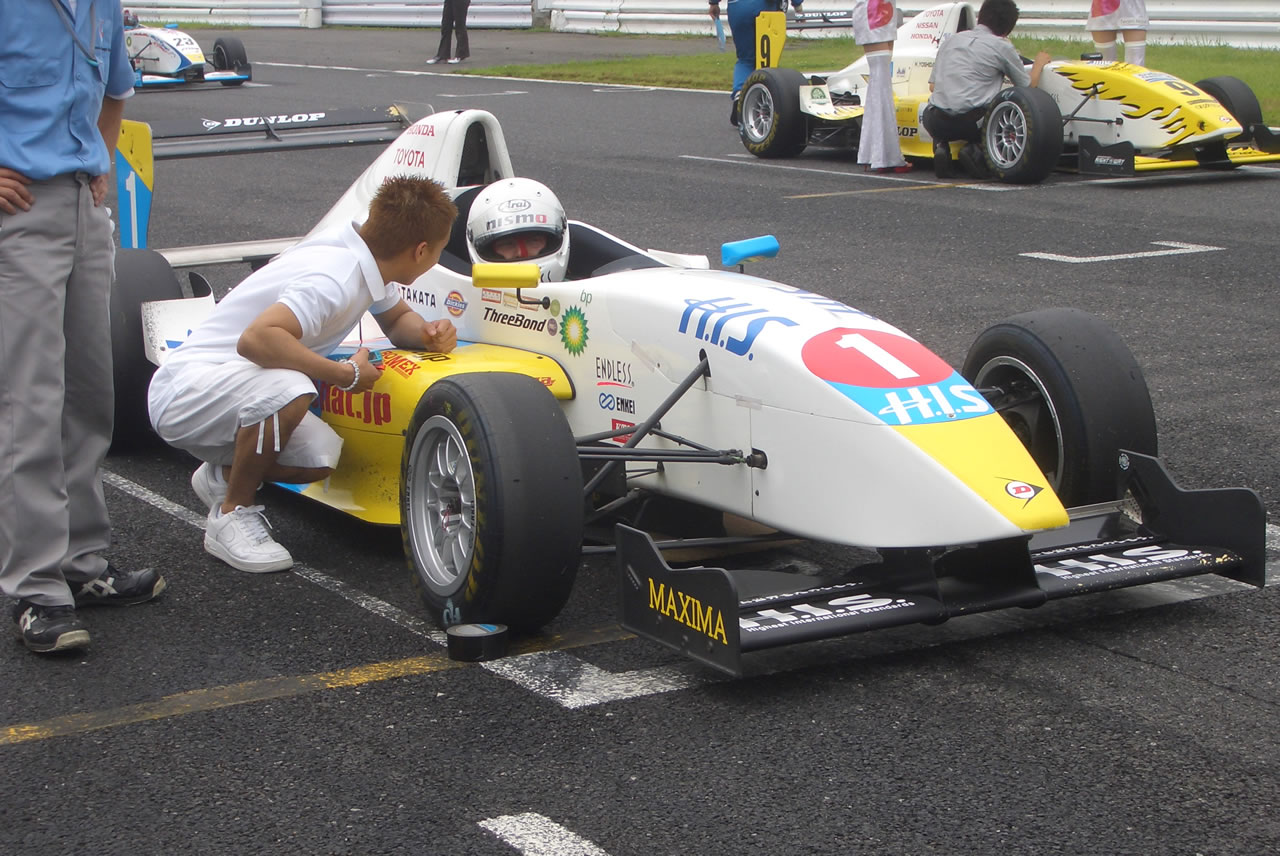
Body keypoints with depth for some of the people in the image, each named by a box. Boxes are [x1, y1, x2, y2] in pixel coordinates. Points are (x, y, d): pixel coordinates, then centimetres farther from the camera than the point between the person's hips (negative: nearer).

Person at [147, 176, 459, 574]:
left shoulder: (365, 258, 1)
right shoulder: (335, 278, -27)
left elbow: (399, 318, 20)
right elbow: (255, 339, -39)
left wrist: (428, 333, -4)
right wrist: (345, 374, -29)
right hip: (185, 389, -9)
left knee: (320, 457, -14)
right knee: (290, 390, -35)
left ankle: (223, 475, 15)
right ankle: (231, 515, -12)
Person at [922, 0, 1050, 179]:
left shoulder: (951, 39, 17)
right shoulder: (1002, 46, 4)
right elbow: (1028, 86, 16)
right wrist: (1039, 63, 35)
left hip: (933, 122, 4)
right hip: (970, 122, -4)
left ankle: (941, 147, 7)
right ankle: (975, 150, -2)